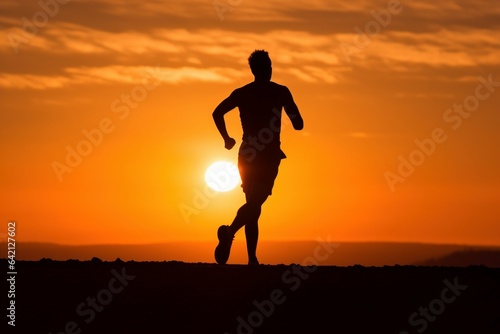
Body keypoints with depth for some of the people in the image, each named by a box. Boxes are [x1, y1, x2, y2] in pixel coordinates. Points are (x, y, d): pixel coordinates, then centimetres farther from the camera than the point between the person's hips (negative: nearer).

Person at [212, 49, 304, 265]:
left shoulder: (241, 93, 10)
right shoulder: (280, 92, 1)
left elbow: (217, 113, 1)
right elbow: (298, 125, -2)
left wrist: (226, 138, 13)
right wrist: (296, 119, 21)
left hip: (247, 154, 4)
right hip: (269, 154, -4)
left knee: (253, 204, 13)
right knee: (255, 203, -13)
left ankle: (252, 258, 7)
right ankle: (230, 231, -41)